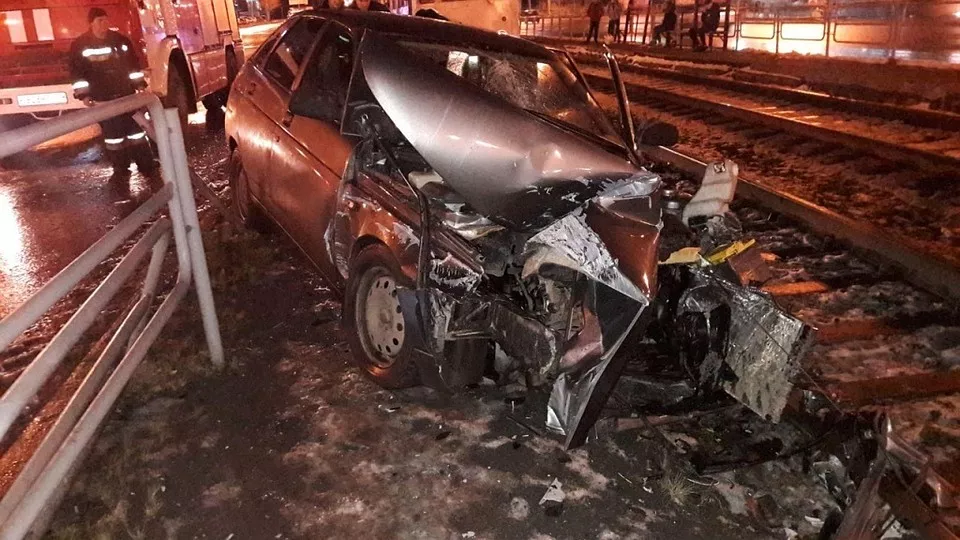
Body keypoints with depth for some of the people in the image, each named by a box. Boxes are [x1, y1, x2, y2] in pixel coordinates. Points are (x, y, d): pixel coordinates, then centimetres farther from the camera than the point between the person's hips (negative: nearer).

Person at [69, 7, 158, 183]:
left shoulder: (120, 40, 6)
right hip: (103, 98, -3)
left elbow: (132, 64, 14)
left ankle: (146, 164, 13)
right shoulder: (80, 45, -4)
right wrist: (83, 95, -11)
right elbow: (77, 72, -4)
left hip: (126, 93, 3)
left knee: (136, 127, 5)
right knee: (112, 132, 0)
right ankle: (120, 169, 8)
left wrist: (139, 84, 7)